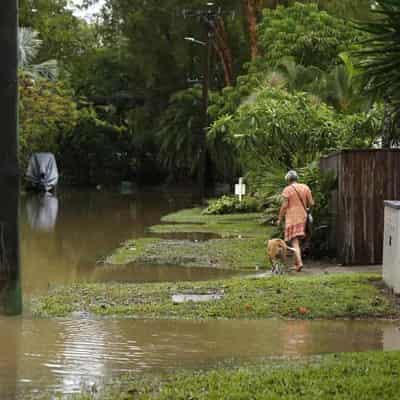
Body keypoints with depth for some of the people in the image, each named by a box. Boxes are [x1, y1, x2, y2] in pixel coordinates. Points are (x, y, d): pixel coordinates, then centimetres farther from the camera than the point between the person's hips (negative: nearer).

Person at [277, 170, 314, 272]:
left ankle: (299, 262, -22)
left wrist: (280, 219, -1)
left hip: (291, 218, -5)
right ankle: (296, 263, 20)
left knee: (294, 241, -8)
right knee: (298, 241, 16)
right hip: (302, 217, 5)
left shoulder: (287, 190, -8)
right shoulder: (305, 188, 5)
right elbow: (311, 203, 4)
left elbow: (284, 206, -10)